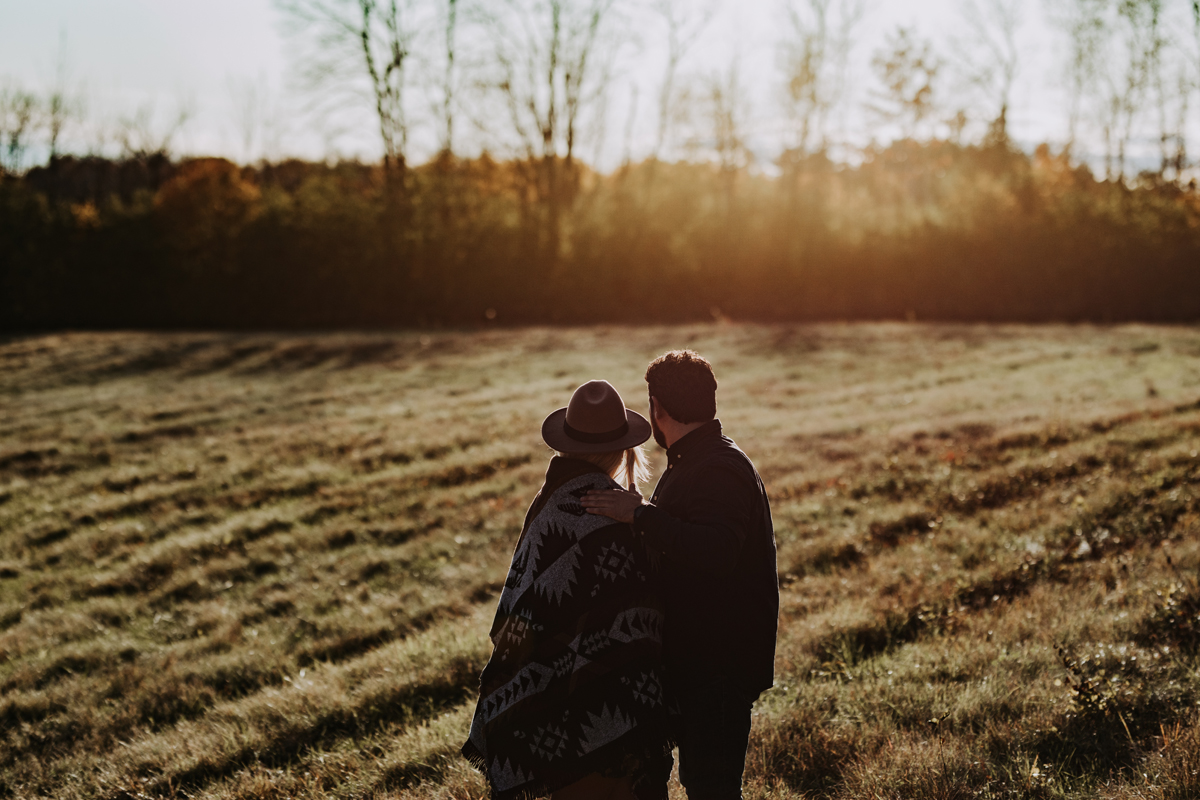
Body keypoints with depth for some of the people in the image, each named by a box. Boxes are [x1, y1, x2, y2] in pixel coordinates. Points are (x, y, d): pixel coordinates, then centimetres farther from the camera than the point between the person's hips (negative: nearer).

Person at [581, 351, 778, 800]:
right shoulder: (693, 463, 15)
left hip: (720, 666, -11)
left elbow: (715, 553, -36)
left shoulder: (720, 470, -20)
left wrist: (640, 516, -35)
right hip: (693, 658, 11)